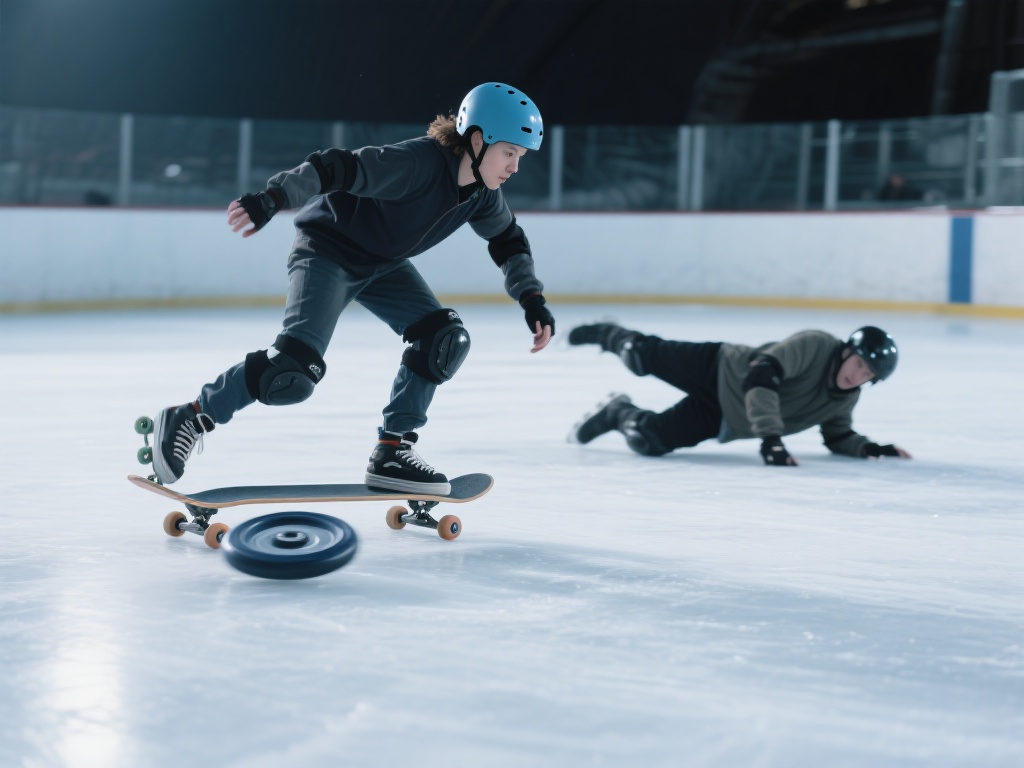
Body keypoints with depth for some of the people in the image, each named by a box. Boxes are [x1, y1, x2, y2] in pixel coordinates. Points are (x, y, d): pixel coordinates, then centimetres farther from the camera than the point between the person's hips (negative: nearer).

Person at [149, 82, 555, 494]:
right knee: (295, 369, -22)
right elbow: (339, 168, -37)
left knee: (444, 339, -9)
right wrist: (272, 198, -48)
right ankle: (189, 418, -3)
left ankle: (392, 452, 0)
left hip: (383, 264, 8)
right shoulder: (419, 163, -31)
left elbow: (508, 241, 11)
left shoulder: (481, 193, -6)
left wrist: (532, 299, 1)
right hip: (327, 252, -8)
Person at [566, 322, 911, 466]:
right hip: (718, 370, -5)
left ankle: (618, 413, 24)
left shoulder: (846, 398, -5)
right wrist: (770, 437, -41)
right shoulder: (815, 345, -26)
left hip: (721, 419, 5)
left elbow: (838, 437, 11)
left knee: (647, 440, -9)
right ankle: (610, 336, 22)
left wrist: (867, 448, -9)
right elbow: (759, 376, -35)